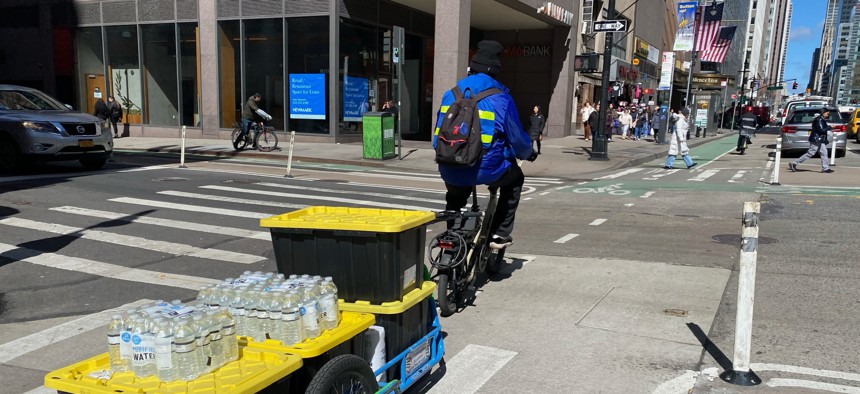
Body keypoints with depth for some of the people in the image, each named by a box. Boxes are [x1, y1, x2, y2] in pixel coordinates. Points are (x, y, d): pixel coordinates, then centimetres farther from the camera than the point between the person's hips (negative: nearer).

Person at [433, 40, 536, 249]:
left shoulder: (451, 94, 8)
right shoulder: (501, 98, -5)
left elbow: (439, 134, 14)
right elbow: (516, 137, 1)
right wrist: (528, 153, 22)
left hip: (450, 172, 4)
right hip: (486, 170, -4)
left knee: (455, 199, 38)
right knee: (515, 178, 28)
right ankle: (500, 234, 22)